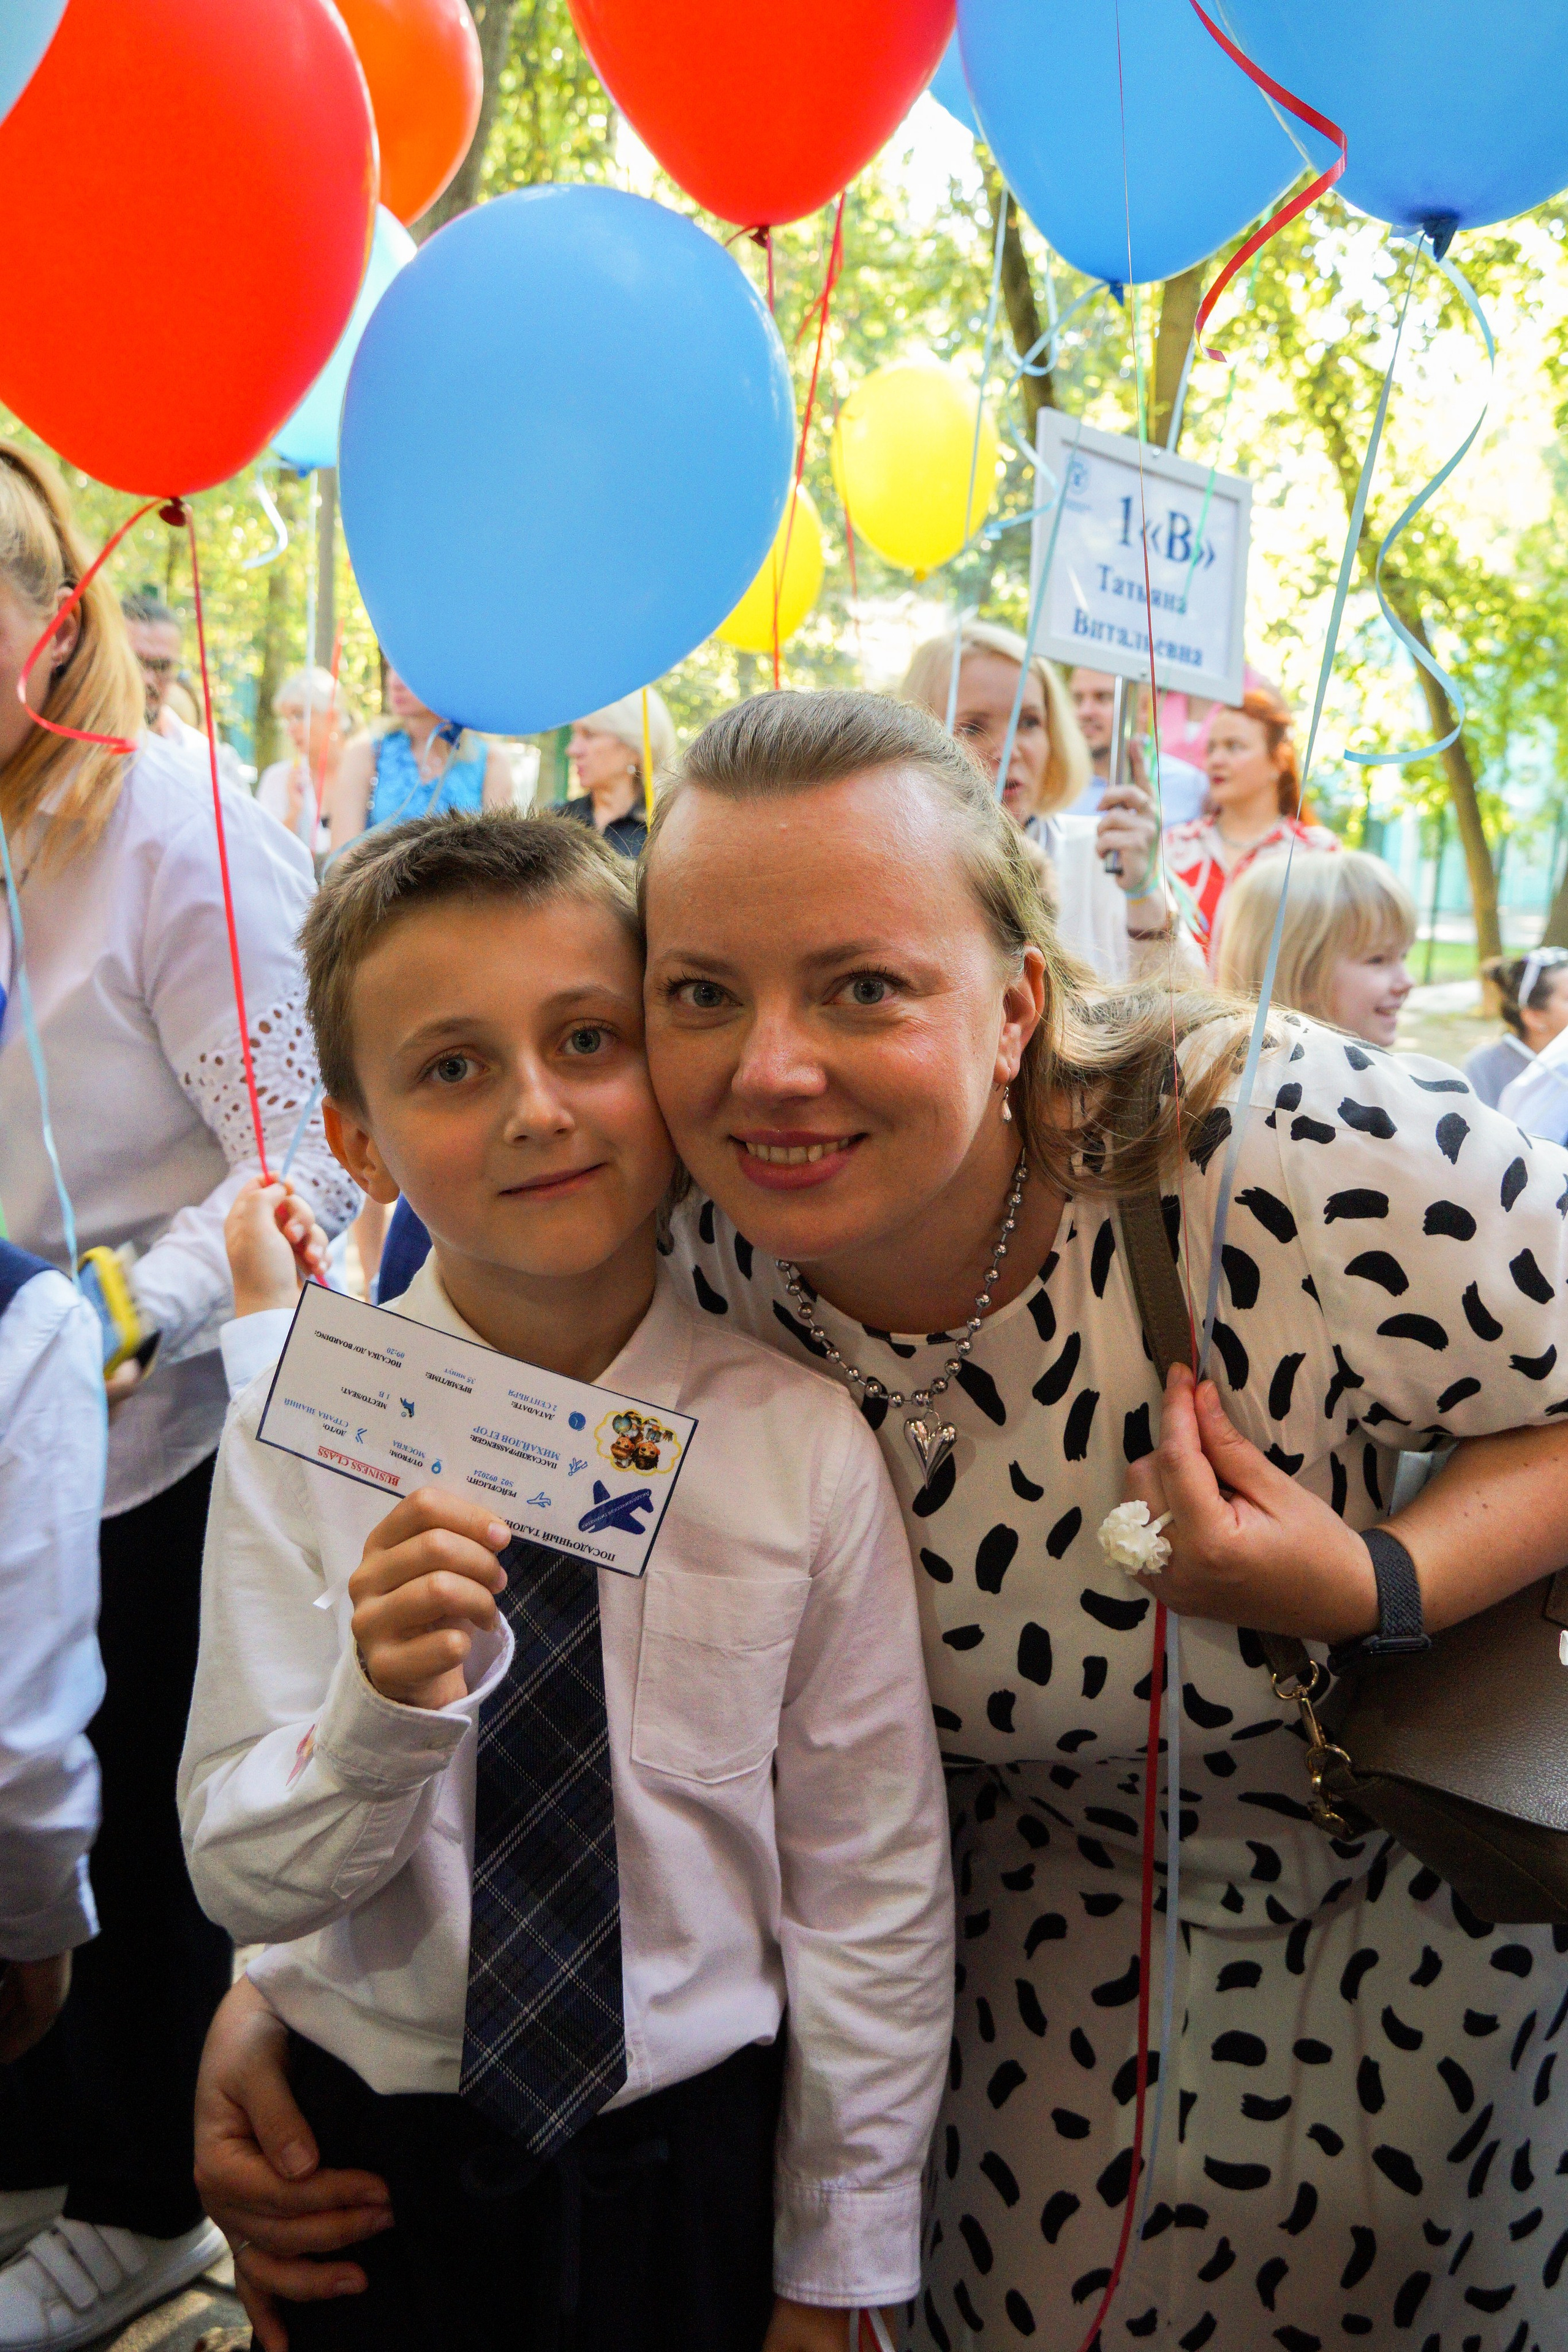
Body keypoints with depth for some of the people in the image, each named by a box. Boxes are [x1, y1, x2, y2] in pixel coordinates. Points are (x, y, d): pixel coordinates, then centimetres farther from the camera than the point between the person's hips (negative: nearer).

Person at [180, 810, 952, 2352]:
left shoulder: (806, 1445, -17)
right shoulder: (296, 1437, -14)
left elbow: (870, 1890, -9)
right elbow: (241, 1878, -11)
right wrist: (385, 1708, -32)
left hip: (703, 2159, 0)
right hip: (374, 2143, 1)